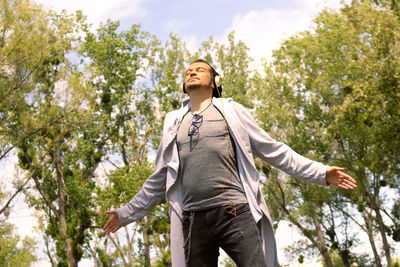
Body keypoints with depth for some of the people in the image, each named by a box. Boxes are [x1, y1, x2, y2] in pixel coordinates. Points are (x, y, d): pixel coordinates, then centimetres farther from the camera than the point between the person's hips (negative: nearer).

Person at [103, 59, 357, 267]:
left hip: (235, 212, -3)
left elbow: (274, 150, 12)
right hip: (193, 220, 3)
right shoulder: (174, 122, 23)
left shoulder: (231, 111, 15)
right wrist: (127, 213, 29)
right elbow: (158, 180, 28)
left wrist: (320, 172, 5)